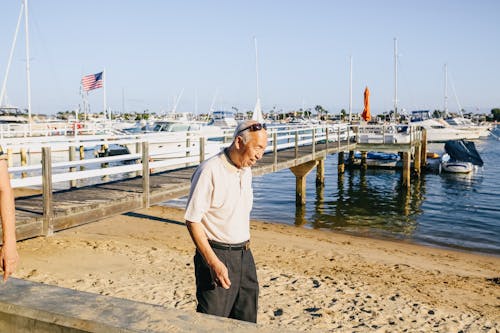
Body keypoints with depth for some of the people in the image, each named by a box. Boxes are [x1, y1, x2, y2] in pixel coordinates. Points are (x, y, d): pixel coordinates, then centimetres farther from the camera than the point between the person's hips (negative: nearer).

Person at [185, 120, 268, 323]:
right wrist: (214, 263, -22)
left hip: (244, 255, 8)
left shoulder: (246, 171, 9)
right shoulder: (209, 171, -17)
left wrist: (245, 248, 18)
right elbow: (192, 221, -17)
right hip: (216, 254, -7)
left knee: (246, 321, 13)